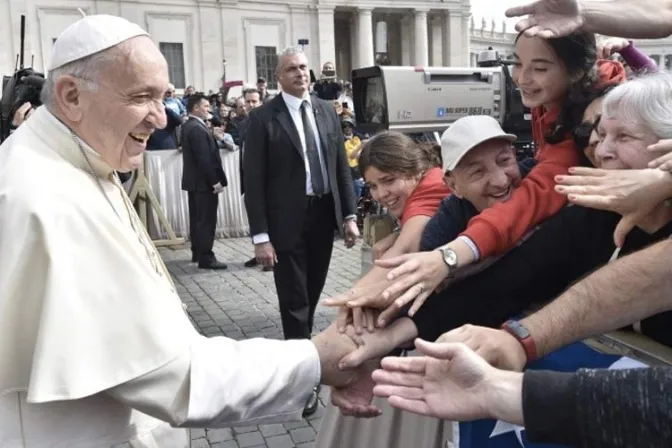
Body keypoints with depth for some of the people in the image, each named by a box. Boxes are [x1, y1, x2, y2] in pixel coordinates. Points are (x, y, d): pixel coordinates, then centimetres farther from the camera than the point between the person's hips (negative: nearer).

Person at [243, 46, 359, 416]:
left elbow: (342, 166, 10)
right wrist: (260, 236, -15)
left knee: (312, 294, 18)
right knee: (294, 299, 1)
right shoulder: (263, 118, -7)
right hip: (287, 220, -5)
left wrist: (349, 215, 4)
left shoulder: (327, 111, 8)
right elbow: (253, 180, -10)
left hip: (324, 215, 5)